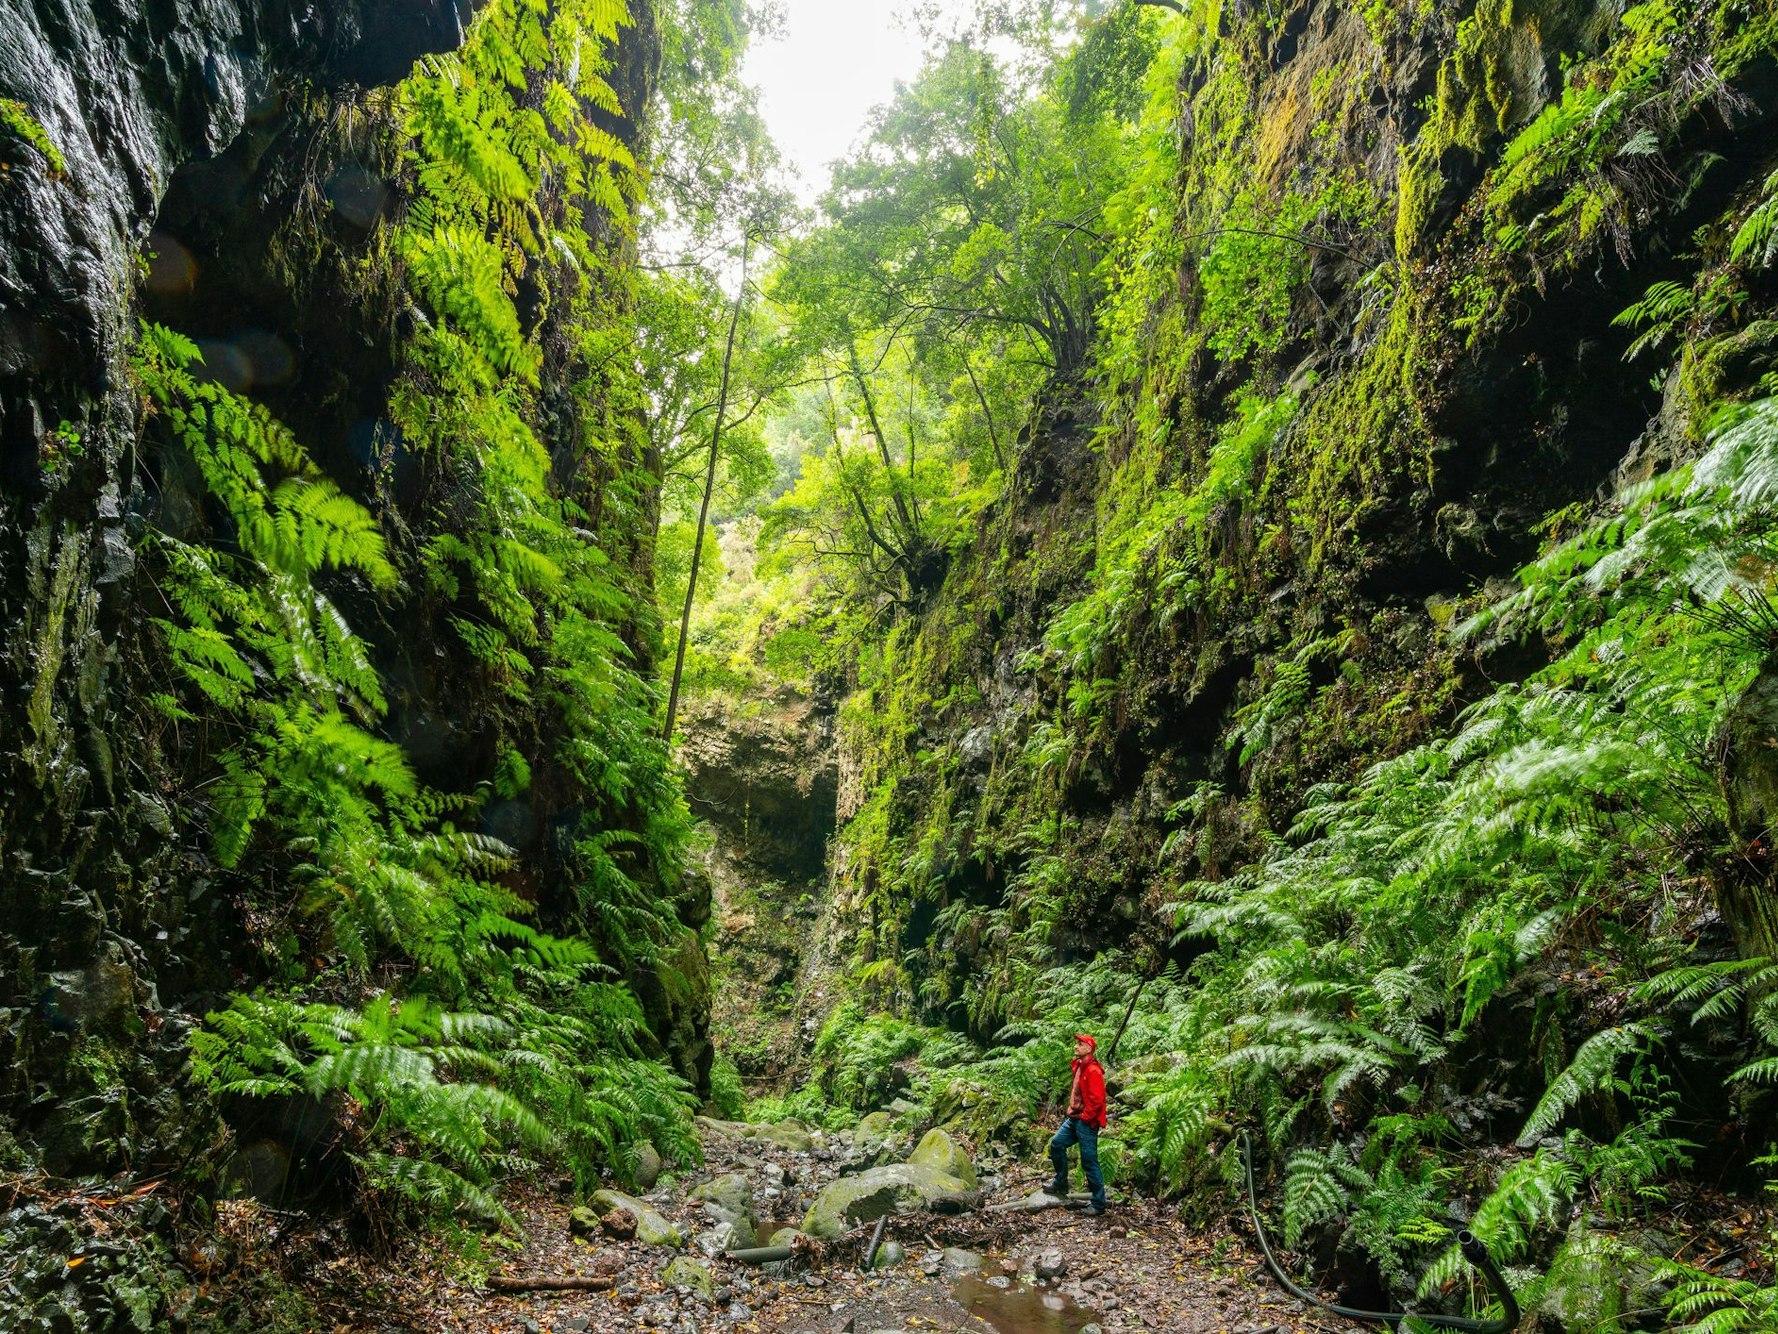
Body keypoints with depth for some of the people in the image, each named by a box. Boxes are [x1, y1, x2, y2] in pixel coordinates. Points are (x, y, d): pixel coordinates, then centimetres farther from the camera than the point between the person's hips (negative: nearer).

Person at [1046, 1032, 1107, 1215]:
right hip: (1074, 1118, 9)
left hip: (1086, 1122, -9)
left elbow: (1096, 1099, -23)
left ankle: (1099, 1204, 7)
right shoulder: (1079, 1067, 11)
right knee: (1056, 1145, 9)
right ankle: (1060, 1183, 25)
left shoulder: (1093, 1071, -19)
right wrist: (1071, 1109, 14)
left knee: (1089, 1162, -3)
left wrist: (1084, 1117, -15)